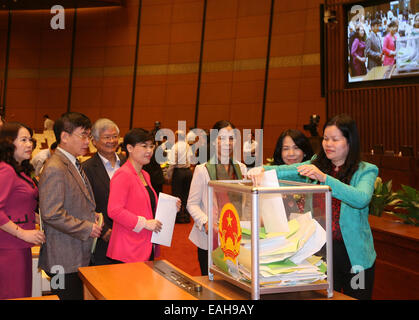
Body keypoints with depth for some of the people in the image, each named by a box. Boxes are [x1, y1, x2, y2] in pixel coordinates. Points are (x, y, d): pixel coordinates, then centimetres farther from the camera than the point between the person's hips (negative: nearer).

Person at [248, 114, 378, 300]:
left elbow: (361, 199, -24)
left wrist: (324, 178, -33)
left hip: (354, 255, -2)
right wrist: (263, 170, -29)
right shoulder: (317, 165, 7)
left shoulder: (365, 171, -4)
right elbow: (286, 171, -8)